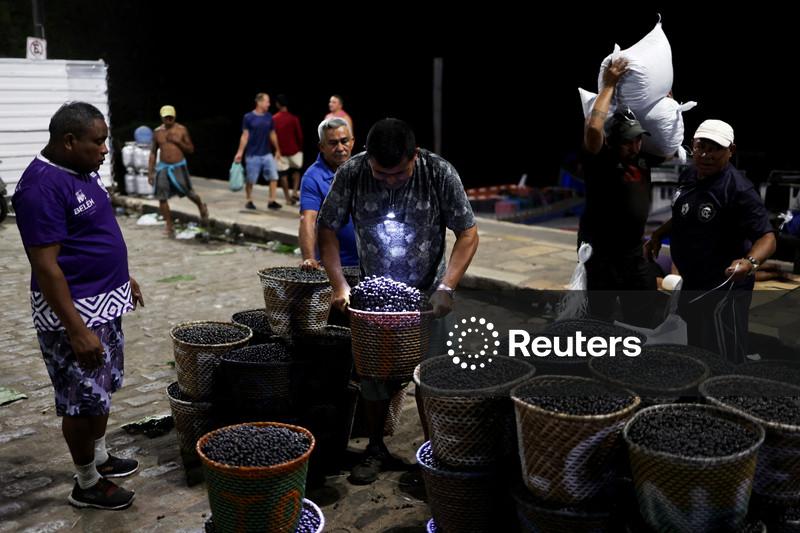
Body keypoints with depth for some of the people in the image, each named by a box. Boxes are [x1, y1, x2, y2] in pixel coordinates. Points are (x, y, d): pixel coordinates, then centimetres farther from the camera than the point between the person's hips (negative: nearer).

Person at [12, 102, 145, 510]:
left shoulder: (82, 171, 6)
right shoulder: (42, 186, -23)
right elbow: (45, 266, -25)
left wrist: (122, 275, 22)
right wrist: (77, 330, -25)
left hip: (105, 302, 9)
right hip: (73, 311, -9)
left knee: (102, 389, 21)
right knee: (84, 400, 4)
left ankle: (100, 458, 39)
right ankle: (87, 484, 21)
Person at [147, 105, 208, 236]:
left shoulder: (182, 130, -3)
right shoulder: (157, 132, 3)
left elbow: (191, 149, 1)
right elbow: (153, 152, 9)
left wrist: (178, 141, -15)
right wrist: (150, 171, 5)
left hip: (179, 166, -2)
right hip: (163, 167, 2)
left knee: (188, 193, 4)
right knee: (162, 198, -4)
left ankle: (202, 208, 37)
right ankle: (169, 226, 7)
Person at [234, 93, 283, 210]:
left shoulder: (269, 117, 5)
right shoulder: (248, 117, -6)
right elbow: (245, 136, -4)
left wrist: (277, 150, 19)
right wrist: (240, 152, -8)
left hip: (267, 154, 4)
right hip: (253, 155, -3)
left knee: (274, 177, -5)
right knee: (250, 180, 5)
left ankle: (272, 201, 2)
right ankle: (249, 201, 22)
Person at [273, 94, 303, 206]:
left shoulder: (273, 119, -5)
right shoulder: (294, 118, -9)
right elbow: (299, 135, -5)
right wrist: (300, 148, 11)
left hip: (280, 151, 0)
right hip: (294, 150, 0)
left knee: (283, 174, 8)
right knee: (296, 171, 19)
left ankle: (288, 197, 9)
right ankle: (294, 192, 2)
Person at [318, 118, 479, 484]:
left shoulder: (440, 174, -18)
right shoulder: (350, 174, -16)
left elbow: (468, 234, -12)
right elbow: (327, 230, -6)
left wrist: (446, 288, -21)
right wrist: (339, 284, -15)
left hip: (426, 294, -1)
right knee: (373, 374, 9)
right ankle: (376, 450, 29)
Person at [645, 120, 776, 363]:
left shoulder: (739, 190, -23)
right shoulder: (688, 176, 2)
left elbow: (767, 237, -27)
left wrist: (750, 262, -45)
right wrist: (658, 235, 10)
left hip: (722, 288, -8)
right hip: (691, 283, 9)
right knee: (697, 354, 26)